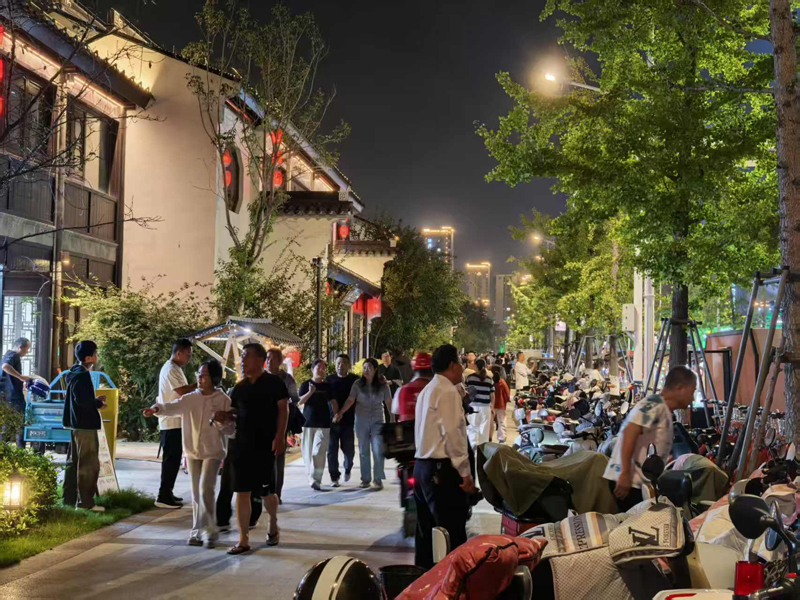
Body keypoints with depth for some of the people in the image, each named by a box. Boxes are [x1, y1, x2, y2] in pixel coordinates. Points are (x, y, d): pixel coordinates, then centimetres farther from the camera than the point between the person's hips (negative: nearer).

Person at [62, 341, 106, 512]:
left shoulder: (74, 372, 13)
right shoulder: (82, 375, -18)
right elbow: (83, 401, -25)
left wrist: (95, 400, 9)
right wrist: (98, 403, -8)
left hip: (76, 423, 11)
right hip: (85, 424, -11)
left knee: (74, 462, 15)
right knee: (89, 464, -6)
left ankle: (69, 499, 20)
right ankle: (85, 502, -4)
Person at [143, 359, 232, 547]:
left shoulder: (224, 400, -6)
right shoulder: (190, 398, 2)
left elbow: (230, 430, -2)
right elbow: (173, 407, -16)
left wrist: (222, 422, -23)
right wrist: (157, 408, -36)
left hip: (213, 452, -4)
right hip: (193, 452, 4)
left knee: (205, 489, -16)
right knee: (196, 494, 9)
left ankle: (208, 531, -6)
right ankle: (198, 531, 18)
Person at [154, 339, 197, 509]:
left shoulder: (175, 368, 16)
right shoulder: (170, 369, -17)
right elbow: (182, 391, -24)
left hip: (174, 421, 10)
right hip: (171, 422, -10)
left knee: (172, 459, 14)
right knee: (171, 459, -9)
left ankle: (167, 493, 21)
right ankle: (163, 497, -7)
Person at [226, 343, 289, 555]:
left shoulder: (274, 383, -4)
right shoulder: (239, 387, 10)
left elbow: (283, 410, -8)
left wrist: (279, 437, -17)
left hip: (265, 446, -4)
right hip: (241, 445, 4)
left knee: (267, 491, 6)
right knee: (242, 492, 0)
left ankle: (273, 526, 34)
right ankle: (243, 540, 3)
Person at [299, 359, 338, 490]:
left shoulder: (327, 386, 8)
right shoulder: (305, 385, 5)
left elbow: (333, 402, 13)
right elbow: (300, 402, -3)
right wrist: (310, 392, -17)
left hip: (323, 424, -1)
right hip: (308, 423, 1)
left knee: (319, 452, -12)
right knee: (308, 452, 6)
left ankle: (315, 480, -14)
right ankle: (311, 477, 22)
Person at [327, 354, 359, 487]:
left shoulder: (355, 380, 2)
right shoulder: (330, 380, 6)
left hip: (348, 421, -1)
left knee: (349, 450, 5)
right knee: (332, 450, -1)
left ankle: (347, 468, 34)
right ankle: (334, 477, 7)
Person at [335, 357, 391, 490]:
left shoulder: (383, 385, -2)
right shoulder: (358, 384, -2)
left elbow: (388, 403, 0)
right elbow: (350, 400, -7)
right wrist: (340, 413, -20)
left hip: (377, 421, -1)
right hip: (361, 421, 1)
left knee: (378, 451, -8)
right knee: (363, 451, 7)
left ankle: (378, 480, 0)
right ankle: (365, 479, 14)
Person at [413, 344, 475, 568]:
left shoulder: (427, 391, 17)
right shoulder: (448, 392, -12)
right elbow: (452, 434, -18)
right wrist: (465, 473, -14)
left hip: (423, 465, 10)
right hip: (442, 468, -10)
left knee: (426, 530, 14)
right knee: (453, 533, -8)